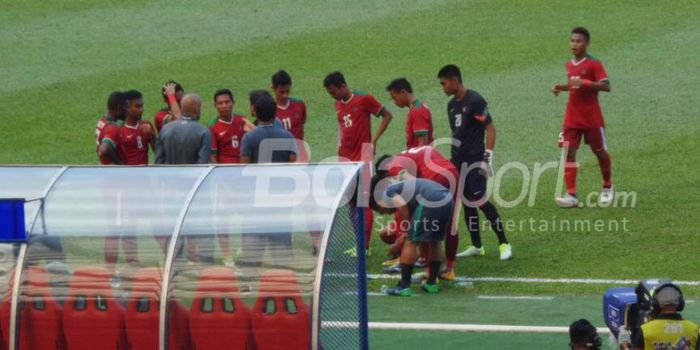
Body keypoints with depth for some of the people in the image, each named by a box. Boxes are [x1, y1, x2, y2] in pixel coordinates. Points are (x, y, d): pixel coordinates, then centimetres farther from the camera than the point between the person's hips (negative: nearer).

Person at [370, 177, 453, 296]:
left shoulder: (387, 192, 13)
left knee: (411, 242, -1)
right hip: (448, 198, 9)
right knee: (434, 241, 23)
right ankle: (432, 283, 28)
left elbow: (402, 205, -9)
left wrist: (408, 228, 4)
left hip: (430, 200, -9)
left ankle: (404, 286, -2)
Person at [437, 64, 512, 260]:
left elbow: (490, 129, -13)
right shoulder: (452, 105, 13)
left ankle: (503, 243, -4)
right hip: (458, 162, 8)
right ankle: (476, 246, 15)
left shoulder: (474, 101, -12)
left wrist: (488, 157, -19)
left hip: (474, 161, -8)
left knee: (480, 202, -12)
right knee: (467, 203, 8)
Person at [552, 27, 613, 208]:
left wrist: (583, 83, -29)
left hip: (592, 118, -5)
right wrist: (561, 87, 7)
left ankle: (607, 188, 32)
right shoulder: (569, 65, 9)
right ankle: (571, 194, -9)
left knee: (600, 152, 10)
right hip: (572, 117, 5)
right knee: (568, 152, -7)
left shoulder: (594, 64, -12)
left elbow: (606, 86, -21)